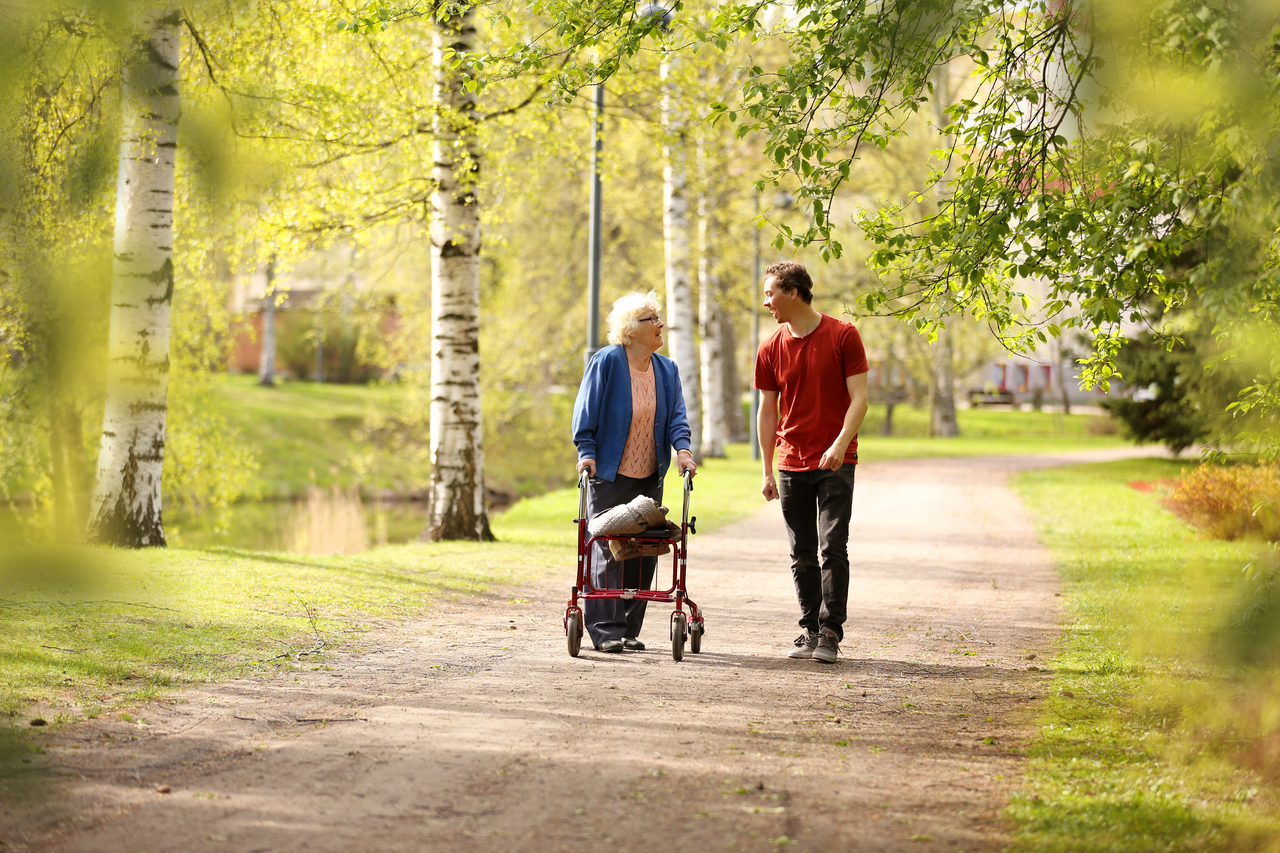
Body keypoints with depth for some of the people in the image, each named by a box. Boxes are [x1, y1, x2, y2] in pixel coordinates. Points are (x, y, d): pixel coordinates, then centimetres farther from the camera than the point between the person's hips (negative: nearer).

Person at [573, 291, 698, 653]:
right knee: (606, 551, -7)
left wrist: (682, 448, -11)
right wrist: (587, 453, -15)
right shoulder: (606, 362, -7)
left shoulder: (666, 369, 9)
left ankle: (629, 629, 14)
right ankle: (605, 630, -4)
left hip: (649, 477, 5)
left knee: (644, 553, 5)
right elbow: (586, 412, -6)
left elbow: (676, 415, 6)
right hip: (609, 475, -5)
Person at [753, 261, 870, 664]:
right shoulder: (771, 349, 6)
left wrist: (840, 443, -21)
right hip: (792, 465, 4)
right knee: (802, 554, 5)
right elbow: (768, 411, 12)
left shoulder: (843, 336, -5)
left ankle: (830, 633, -6)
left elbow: (859, 397, -7)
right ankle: (810, 630, 13)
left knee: (832, 547, -9)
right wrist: (768, 471, 11)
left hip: (836, 463, -4)